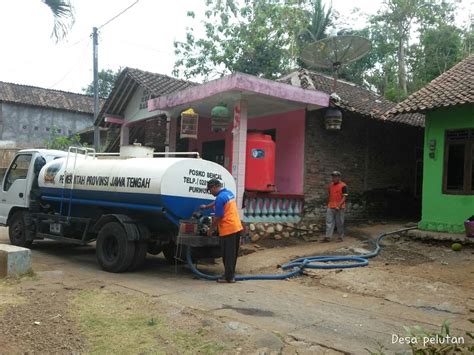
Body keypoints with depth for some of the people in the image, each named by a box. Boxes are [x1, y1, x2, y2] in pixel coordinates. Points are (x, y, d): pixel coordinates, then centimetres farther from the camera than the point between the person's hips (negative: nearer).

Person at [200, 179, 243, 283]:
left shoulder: (220, 197, -18)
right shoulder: (229, 193, 12)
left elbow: (218, 217, -17)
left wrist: (211, 229, -5)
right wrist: (206, 206, 43)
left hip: (228, 230, -9)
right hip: (237, 227, 9)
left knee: (228, 255, -1)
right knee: (233, 254, 16)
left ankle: (228, 277, 5)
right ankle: (231, 275, 25)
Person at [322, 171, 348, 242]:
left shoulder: (343, 186, -7)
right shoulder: (331, 185, 12)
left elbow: (344, 197, -11)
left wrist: (339, 206, -18)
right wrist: (328, 204, 16)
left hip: (339, 208, -6)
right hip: (330, 207, 6)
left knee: (339, 223, 4)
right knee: (329, 222, 2)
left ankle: (341, 237, 15)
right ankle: (328, 237, 2)